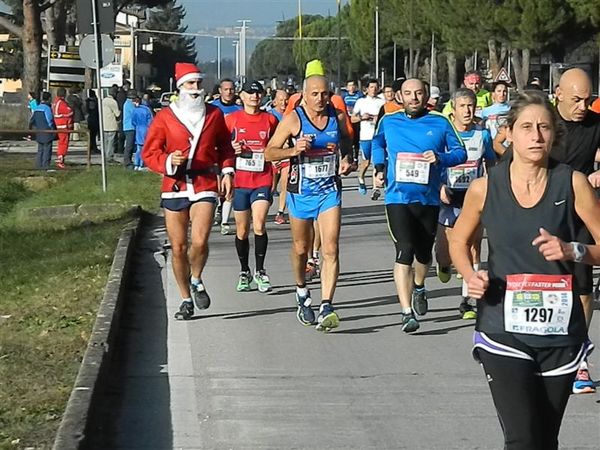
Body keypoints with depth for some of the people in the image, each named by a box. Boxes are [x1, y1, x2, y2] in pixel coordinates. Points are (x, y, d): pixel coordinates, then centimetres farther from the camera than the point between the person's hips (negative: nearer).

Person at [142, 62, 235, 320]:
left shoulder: (214, 115, 7)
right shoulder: (165, 117, 2)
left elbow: (225, 146, 19)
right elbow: (149, 152, 3)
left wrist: (227, 172, 5)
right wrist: (168, 161, -16)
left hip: (205, 185, 0)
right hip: (174, 186, 1)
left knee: (200, 241, -18)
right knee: (178, 247, 5)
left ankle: (196, 280, 13)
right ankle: (186, 300, 21)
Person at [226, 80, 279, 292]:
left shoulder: (270, 120, 5)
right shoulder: (231, 119, 3)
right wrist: (231, 149, -10)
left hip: (263, 181, -1)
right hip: (239, 181, 1)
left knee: (259, 225, -16)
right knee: (242, 230, 8)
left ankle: (260, 271, 0)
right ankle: (244, 272, 25)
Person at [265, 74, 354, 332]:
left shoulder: (338, 117, 0)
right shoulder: (293, 120, -9)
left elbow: (347, 141, 20)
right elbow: (269, 153, -7)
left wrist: (347, 159, -1)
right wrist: (294, 150, -24)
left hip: (330, 190, 1)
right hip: (301, 191, -1)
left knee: (330, 250, -13)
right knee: (301, 248, 14)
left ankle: (326, 306, -17)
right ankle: (302, 293, 41)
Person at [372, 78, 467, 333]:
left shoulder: (440, 123, 1)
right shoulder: (388, 122, 5)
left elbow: (460, 153, 2)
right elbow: (378, 144, 25)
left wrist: (440, 158, -17)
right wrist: (379, 168, 10)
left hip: (429, 199, 2)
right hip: (397, 197, -2)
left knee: (423, 251, 17)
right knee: (404, 251, -17)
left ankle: (418, 288, 50)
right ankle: (407, 312, -19)